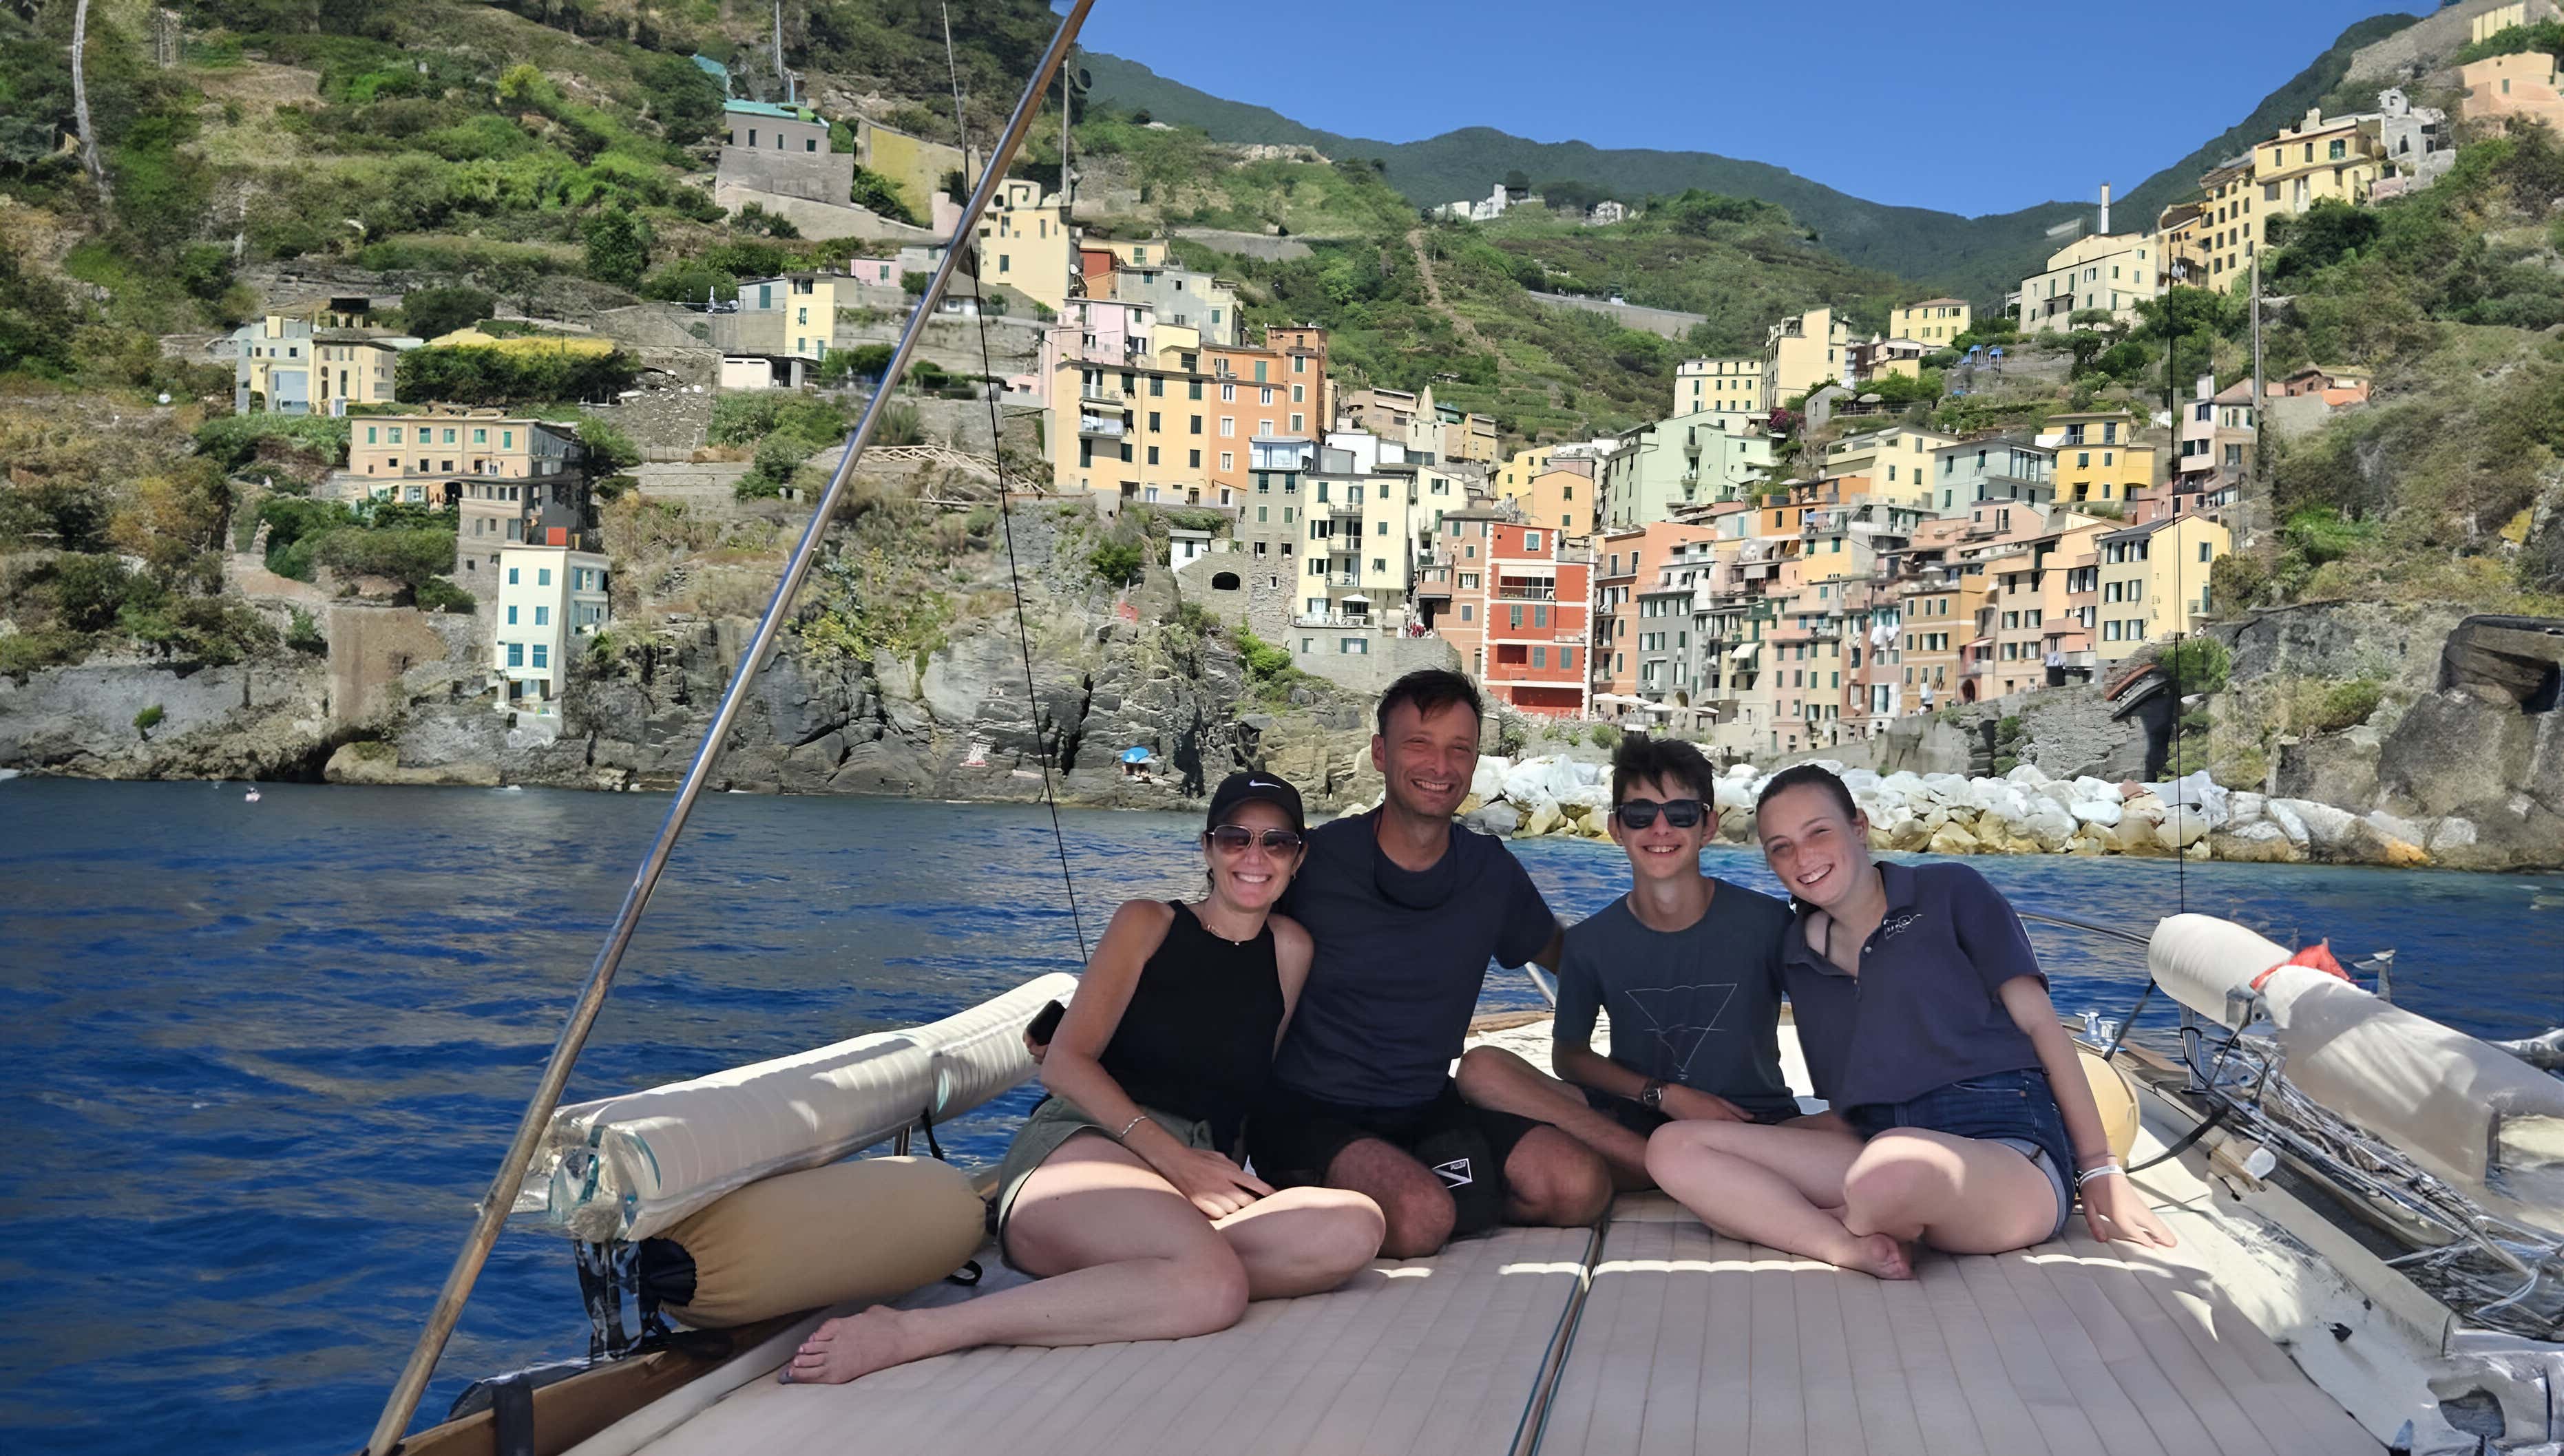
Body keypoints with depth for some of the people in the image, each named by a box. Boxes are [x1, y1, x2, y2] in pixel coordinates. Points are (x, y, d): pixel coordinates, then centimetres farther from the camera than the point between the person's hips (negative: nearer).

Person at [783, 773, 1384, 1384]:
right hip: (1082, 1141, -3)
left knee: (1354, 1229, -30)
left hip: (1200, 1183, 4)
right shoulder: (1148, 923, 11)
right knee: (1213, 1284, -38)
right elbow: (1065, 1064, 0)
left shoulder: (1289, 949, 17)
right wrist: (1175, 1159, -11)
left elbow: (1255, 1089, 17)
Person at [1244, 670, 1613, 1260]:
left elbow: (1561, 954, 24)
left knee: (1581, 1186, -15)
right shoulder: (1312, 862, -9)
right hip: (1309, 1115, -5)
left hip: (1430, 1111, 5)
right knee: (1417, 1218, -34)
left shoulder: (1491, 872, 4)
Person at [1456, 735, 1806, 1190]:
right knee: (1482, 1070, -22)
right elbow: (1569, 1054, 9)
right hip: (1634, 1123, 2)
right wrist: (1666, 1096, -7)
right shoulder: (1591, 941, 0)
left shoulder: (1767, 923, -6)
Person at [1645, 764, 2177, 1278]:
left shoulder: (1949, 892, 8)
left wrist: (2100, 1169, -2)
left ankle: (1856, 1224, -7)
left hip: (2005, 1147, -5)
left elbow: (2038, 1019, 4)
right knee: (1673, 1148, -13)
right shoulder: (1798, 954, 20)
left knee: (1893, 1168, -42)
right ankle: (1853, 1247, -28)